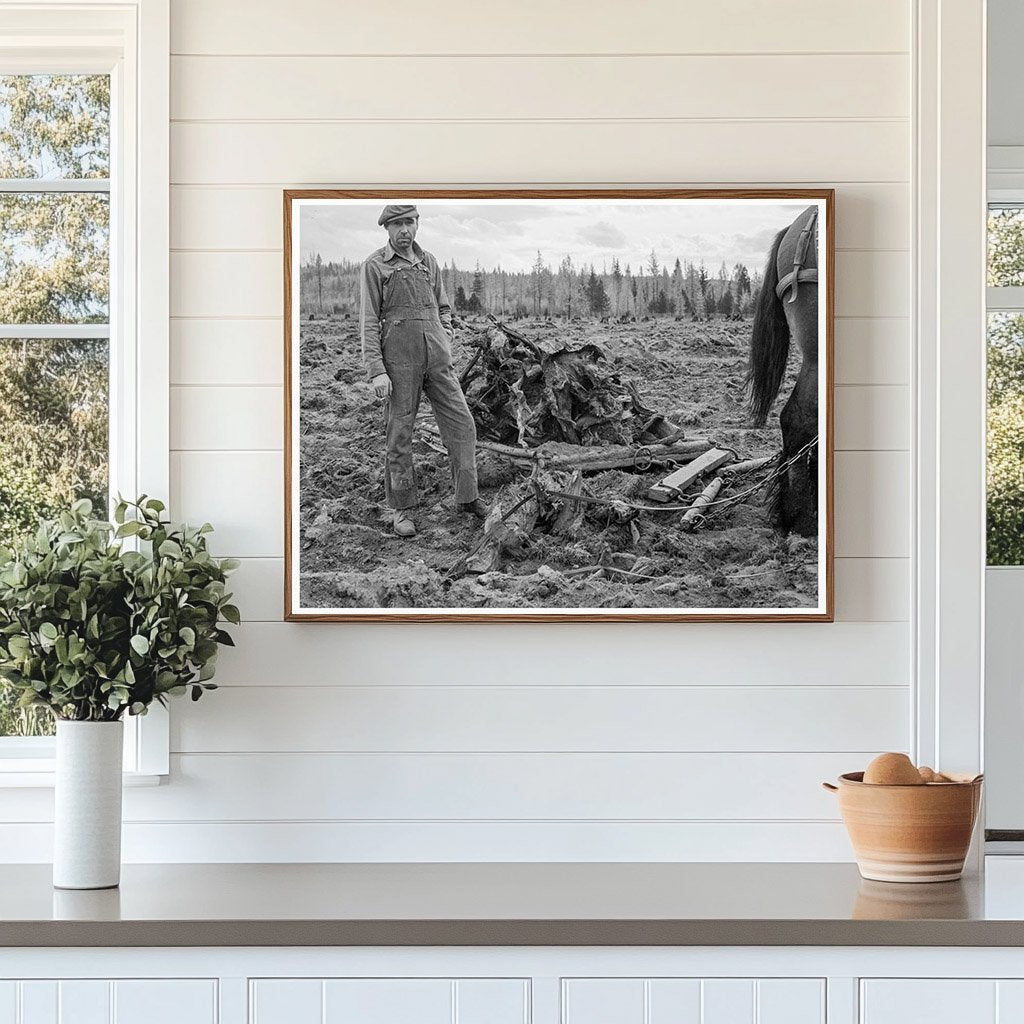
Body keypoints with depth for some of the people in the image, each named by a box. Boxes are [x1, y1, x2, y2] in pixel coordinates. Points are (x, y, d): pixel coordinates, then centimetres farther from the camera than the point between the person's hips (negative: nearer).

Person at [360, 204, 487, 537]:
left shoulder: (428, 262, 13)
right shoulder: (374, 265, -2)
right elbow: (369, 321, -6)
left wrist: (446, 335, 7)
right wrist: (377, 371, -14)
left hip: (437, 358, 4)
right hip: (399, 358, -4)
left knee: (461, 423, -1)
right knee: (400, 433, 0)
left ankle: (466, 497, 8)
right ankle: (402, 509, 8)